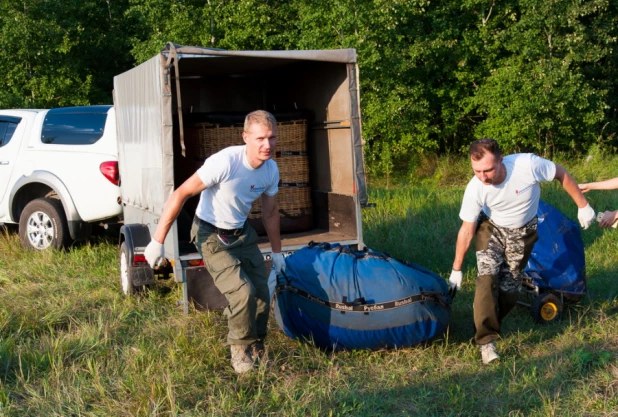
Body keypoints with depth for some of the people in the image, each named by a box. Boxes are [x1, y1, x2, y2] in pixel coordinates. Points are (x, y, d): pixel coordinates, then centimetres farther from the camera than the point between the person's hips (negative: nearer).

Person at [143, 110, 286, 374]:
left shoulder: (271, 169, -8)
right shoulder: (225, 162, -29)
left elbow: (270, 213, 10)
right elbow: (181, 194, -26)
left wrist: (276, 252, 17)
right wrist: (158, 241, -26)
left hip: (243, 234, 7)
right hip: (212, 236, -6)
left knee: (262, 296, 4)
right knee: (243, 293, -20)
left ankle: (256, 352, 29)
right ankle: (241, 352, 7)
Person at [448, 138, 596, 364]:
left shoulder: (527, 164, -35)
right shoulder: (474, 189, -29)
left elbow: (561, 174, -15)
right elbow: (467, 230, -17)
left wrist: (582, 206, -7)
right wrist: (456, 269, -10)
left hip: (523, 232, 1)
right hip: (491, 229, 0)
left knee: (509, 288, 0)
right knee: (487, 277, -21)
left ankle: (489, 326, 24)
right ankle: (486, 340, -16)